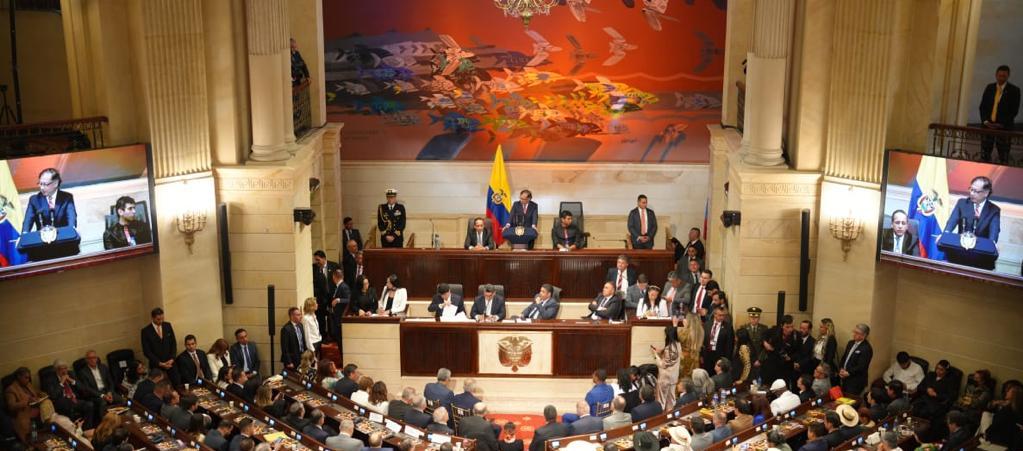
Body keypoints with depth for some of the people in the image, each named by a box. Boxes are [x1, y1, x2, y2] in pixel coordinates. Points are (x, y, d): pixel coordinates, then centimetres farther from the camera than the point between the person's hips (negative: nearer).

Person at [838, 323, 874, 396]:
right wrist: (841, 369, 0)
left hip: (856, 382, -8)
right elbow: (844, 358, 16)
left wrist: (848, 373, -15)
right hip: (845, 378, 8)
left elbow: (861, 367, -20)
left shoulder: (867, 348, -16)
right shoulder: (851, 343, 10)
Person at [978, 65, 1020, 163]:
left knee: (1003, 157, -5)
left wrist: (1001, 124, -13)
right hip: (988, 126, 3)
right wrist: (985, 121, -5)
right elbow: (983, 106, 11)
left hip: (1004, 127, -3)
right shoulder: (989, 88, 12)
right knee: (984, 155, 3)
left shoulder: (1014, 90, 1)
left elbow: (1014, 110, -4)